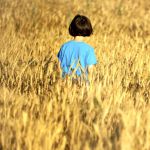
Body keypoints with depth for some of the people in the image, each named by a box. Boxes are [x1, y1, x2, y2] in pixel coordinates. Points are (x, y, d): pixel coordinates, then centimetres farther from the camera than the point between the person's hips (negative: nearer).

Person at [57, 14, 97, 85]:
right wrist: (88, 82, 6)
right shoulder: (88, 49, -8)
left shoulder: (64, 46, 2)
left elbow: (60, 66, 7)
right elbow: (90, 69, -7)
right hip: (82, 81, -3)